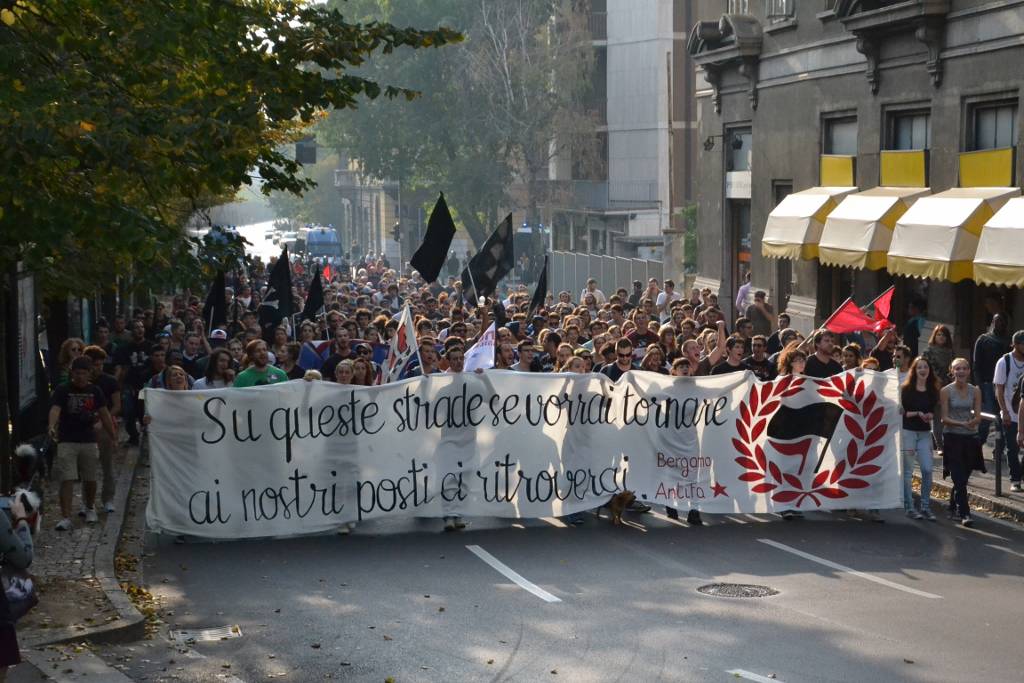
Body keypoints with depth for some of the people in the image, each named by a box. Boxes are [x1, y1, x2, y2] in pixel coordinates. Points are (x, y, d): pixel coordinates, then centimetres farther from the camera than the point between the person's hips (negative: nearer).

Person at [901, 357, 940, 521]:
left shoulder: (933, 390, 9)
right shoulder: (906, 389, -3)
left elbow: (934, 412, 14)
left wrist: (929, 416, -8)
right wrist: (917, 414, -16)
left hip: (925, 433, 4)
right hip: (908, 431, -3)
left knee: (927, 469, -4)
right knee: (908, 470, -1)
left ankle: (925, 507, 6)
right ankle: (909, 507, 6)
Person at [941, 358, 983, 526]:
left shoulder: (975, 391, 4)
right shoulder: (946, 391, -4)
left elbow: (978, 416, 0)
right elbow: (944, 418, -8)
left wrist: (973, 421, -23)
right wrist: (961, 424, -23)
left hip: (970, 438, 4)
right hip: (952, 438, -4)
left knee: (963, 477, 12)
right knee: (959, 478, -10)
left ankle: (954, 508, 30)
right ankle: (964, 513, -10)